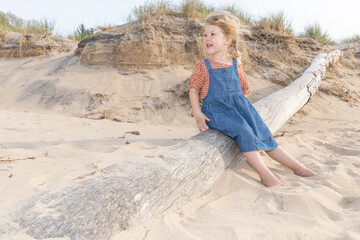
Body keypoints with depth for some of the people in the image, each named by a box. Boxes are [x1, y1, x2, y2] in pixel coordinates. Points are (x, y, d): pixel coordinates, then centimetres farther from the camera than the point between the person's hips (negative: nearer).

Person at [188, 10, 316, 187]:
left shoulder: (235, 63, 8)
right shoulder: (203, 66, -2)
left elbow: (244, 88, 20)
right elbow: (193, 89, 0)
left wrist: (241, 104, 11)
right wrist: (198, 115, -8)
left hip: (239, 106, 4)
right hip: (216, 111, -4)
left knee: (263, 133, -2)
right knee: (243, 131, -28)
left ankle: (297, 167, 5)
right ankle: (265, 173, -24)